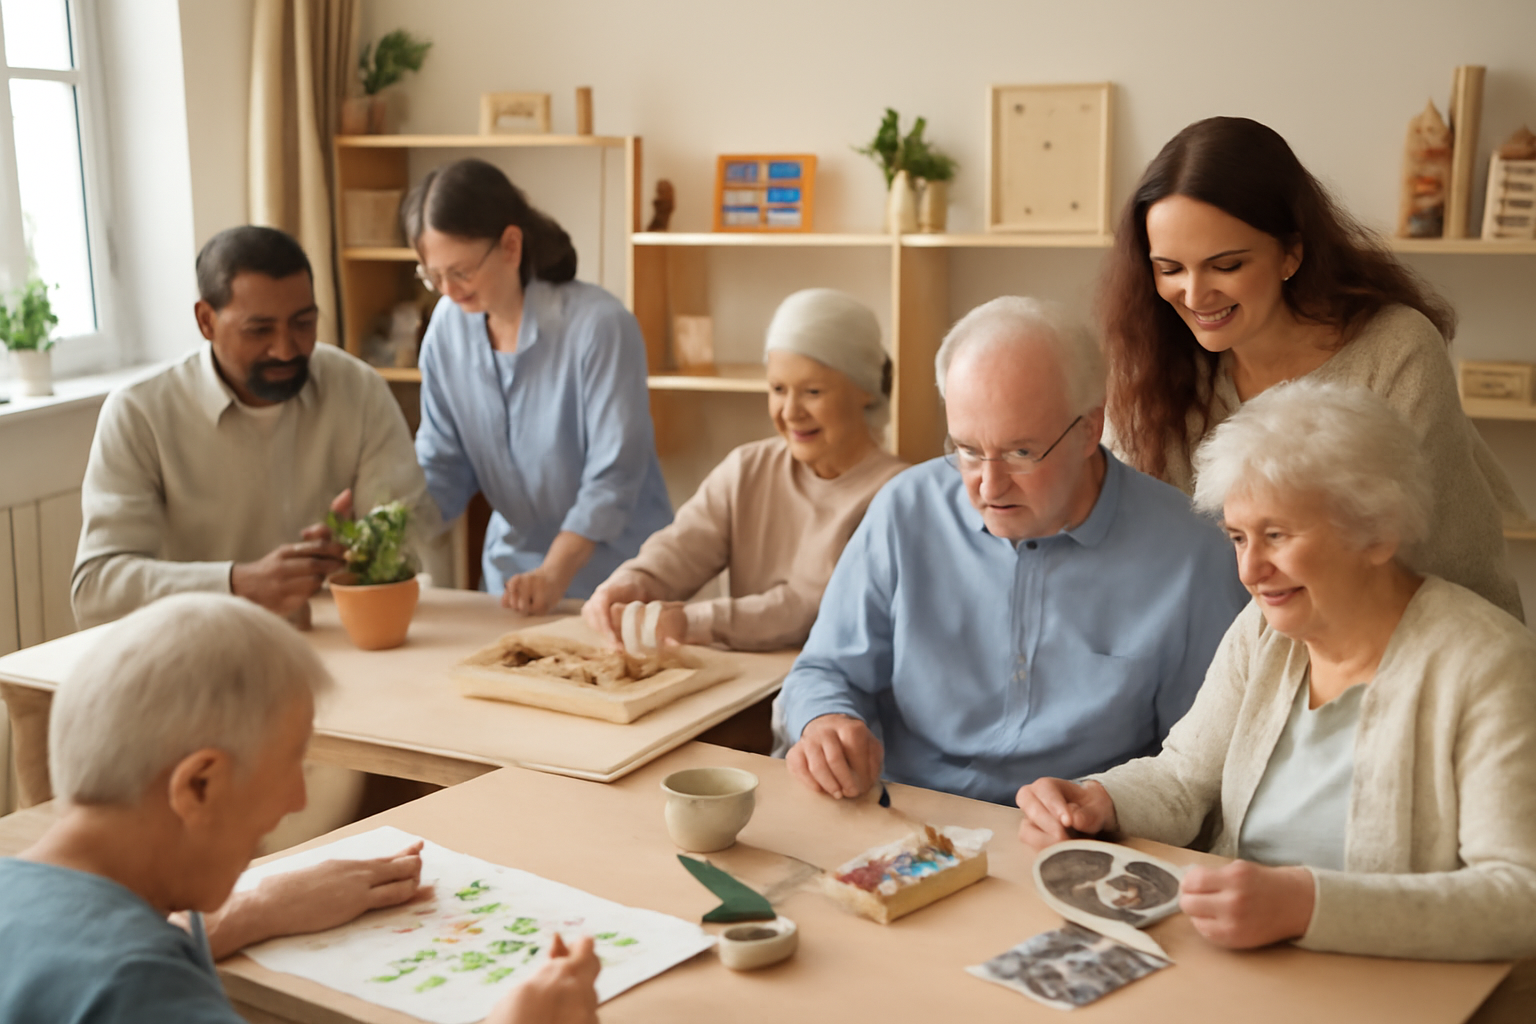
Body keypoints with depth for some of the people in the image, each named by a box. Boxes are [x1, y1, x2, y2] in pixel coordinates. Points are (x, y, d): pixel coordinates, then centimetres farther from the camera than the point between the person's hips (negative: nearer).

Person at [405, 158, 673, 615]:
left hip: (613, 572, -4)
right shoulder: (447, 326, 0)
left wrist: (554, 575, -24)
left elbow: (613, 477, -17)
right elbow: (443, 465, 3)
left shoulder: (601, 325, -17)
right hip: (512, 568, 4)